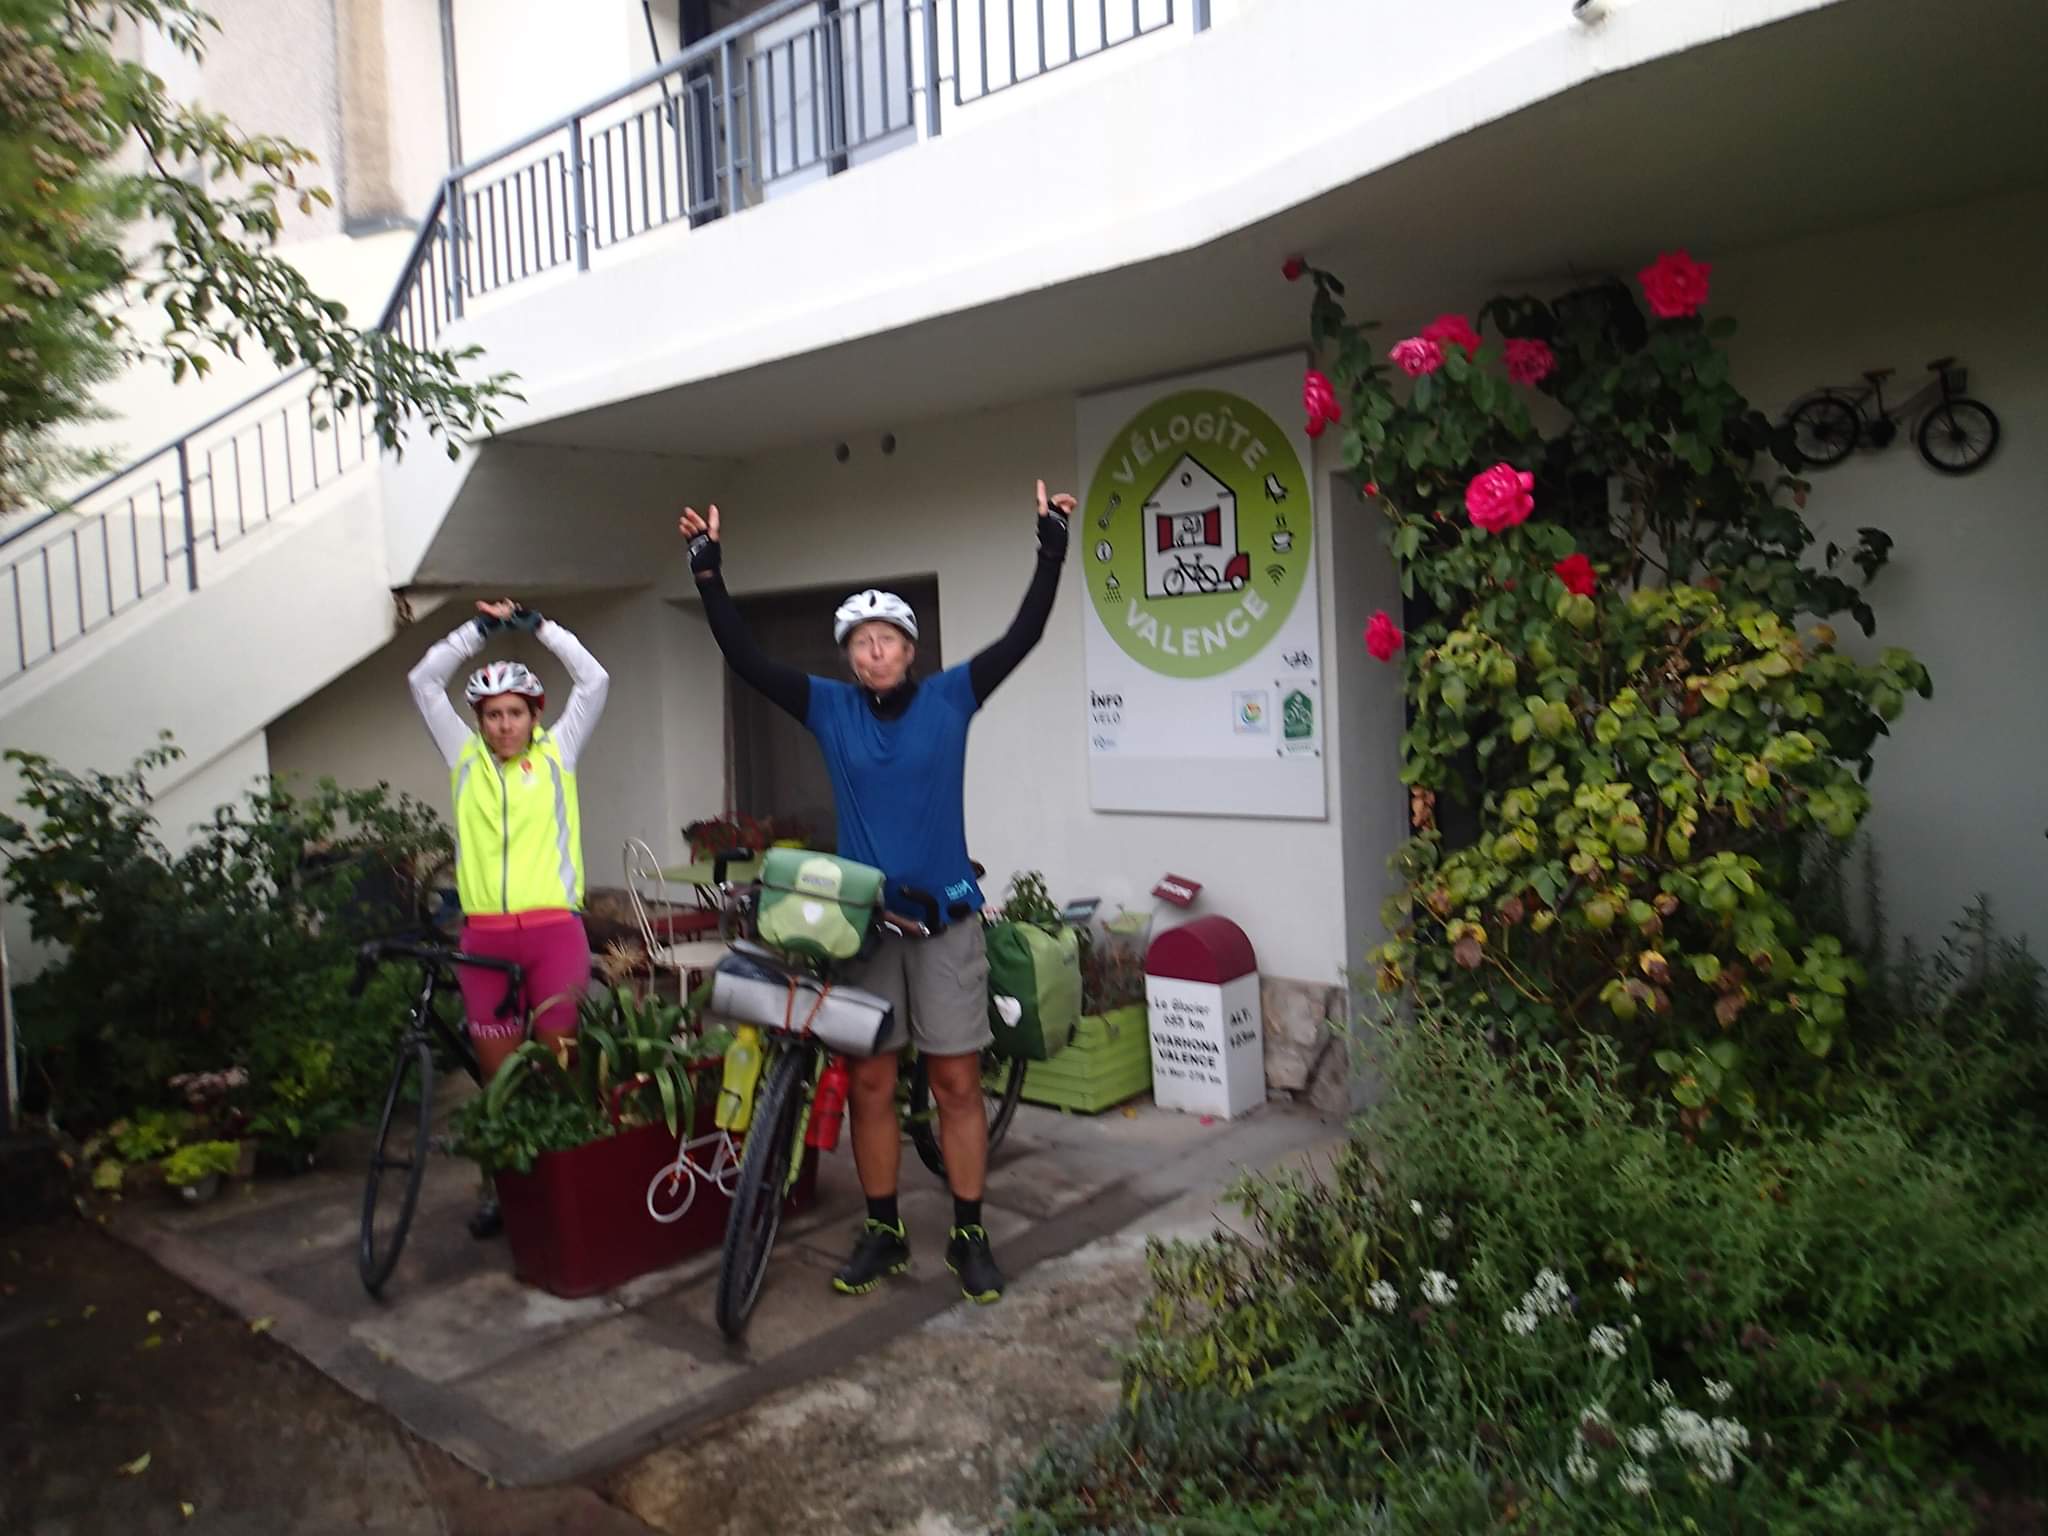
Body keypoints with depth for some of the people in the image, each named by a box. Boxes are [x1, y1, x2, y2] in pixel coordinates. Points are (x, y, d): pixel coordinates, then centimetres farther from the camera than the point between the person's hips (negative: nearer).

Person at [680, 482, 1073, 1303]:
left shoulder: (950, 697, 0)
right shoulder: (830, 708, 3)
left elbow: (1023, 636, -5)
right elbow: (745, 659, -2)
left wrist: (1052, 548, -11)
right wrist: (709, 571, -8)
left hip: (945, 918, -1)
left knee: (957, 1082, 4)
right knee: (870, 1082, 9)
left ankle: (969, 1235, 17)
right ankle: (883, 1231, 24)